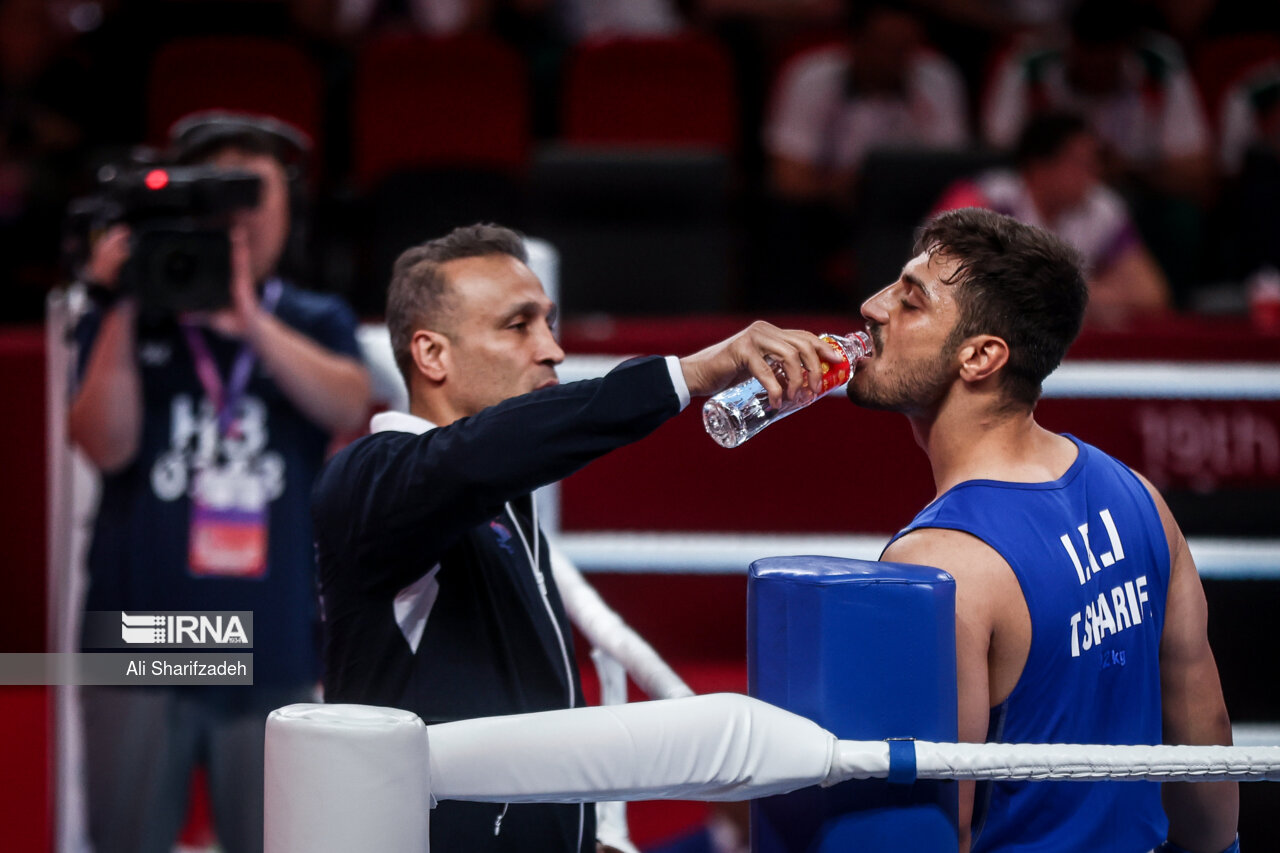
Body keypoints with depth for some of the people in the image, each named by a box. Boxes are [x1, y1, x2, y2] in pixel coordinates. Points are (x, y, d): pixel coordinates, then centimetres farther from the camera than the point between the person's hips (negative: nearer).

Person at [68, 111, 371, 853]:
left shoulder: (316, 324, 8)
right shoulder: (127, 326, 6)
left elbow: (348, 407, -13)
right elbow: (106, 445, -8)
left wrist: (250, 320, -26)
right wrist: (121, 311, -17)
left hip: (271, 654, 1)